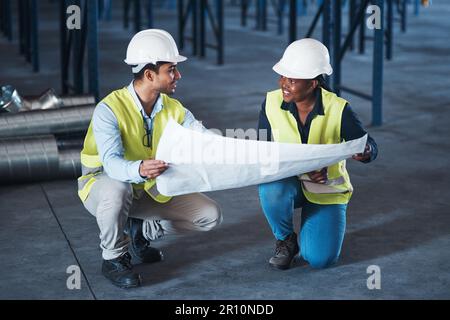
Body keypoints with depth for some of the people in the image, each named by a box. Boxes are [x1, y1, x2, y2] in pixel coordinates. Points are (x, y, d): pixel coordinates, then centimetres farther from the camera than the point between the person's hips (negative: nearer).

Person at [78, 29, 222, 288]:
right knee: (118, 188, -42)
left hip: (151, 188, 5)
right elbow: (112, 162, -38)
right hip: (103, 183, -5)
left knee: (210, 216, -7)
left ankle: (140, 230, 12)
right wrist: (139, 169, -61)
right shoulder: (109, 109, -26)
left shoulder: (173, 109, -6)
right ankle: (113, 258, -15)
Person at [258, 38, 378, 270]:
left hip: (327, 189, -1)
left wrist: (366, 152, -39)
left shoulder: (338, 109, -18)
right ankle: (285, 240, -4)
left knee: (320, 259, -18)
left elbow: (368, 146, -11)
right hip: (287, 182, 1)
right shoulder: (271, 103, -13)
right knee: (271, 190, -37)